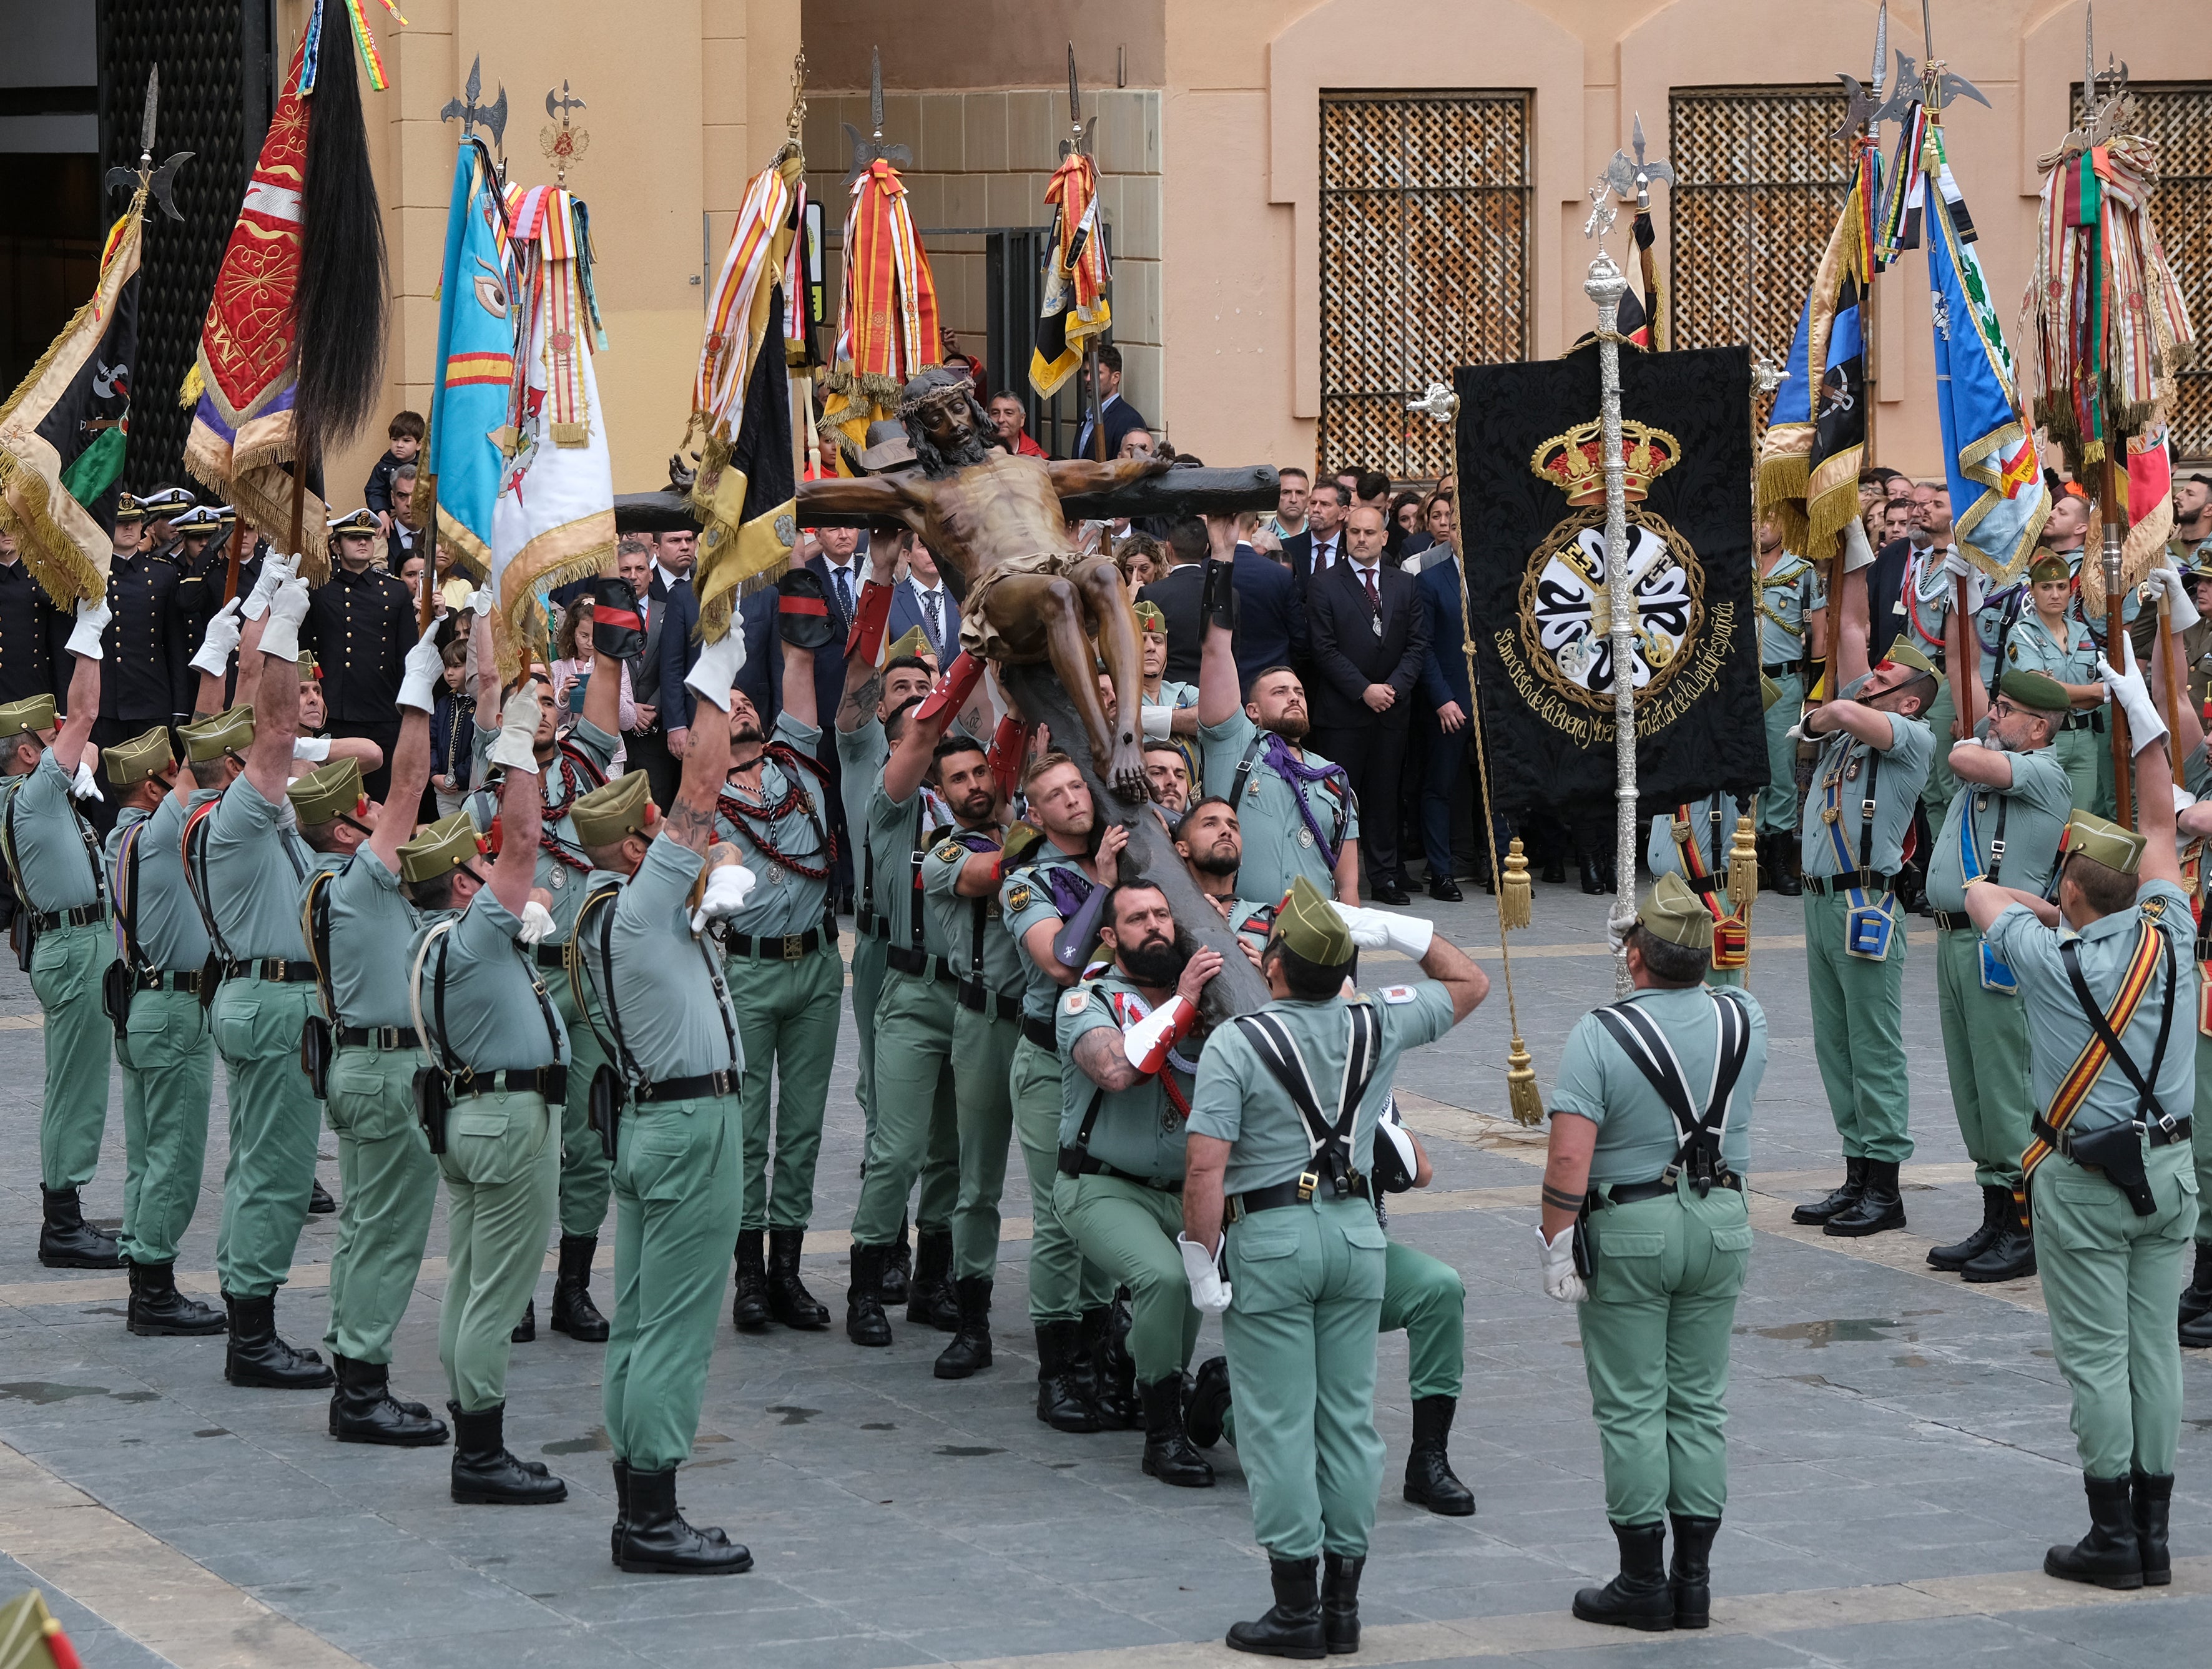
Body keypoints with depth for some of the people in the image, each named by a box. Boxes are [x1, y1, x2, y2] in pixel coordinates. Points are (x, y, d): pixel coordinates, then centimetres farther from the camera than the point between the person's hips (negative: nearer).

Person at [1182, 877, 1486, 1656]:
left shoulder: (1236, 1043, -13)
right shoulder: (1377, 1027, 1)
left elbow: (1205, 1166, -19)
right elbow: (1469, 983, 19)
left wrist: (1203, 1263, -11)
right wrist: (1394, 931, 10)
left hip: (1267, 1239, -5)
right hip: (1357, 1234, 5)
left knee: (1279, 1425, 0)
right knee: (1349, 1417, 10)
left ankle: (1296, 1609, 0)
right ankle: (1343, 1602, 13)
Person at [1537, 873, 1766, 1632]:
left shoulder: (1601, 1034, -17)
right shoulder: (1744, 1021, -1)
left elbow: (1569, 1156, -22)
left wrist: (1556, 1244, -12)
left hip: (1628, 1228, -5)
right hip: (1721, 1224, 5)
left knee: (1632, 1407, 3)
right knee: (1700, 1401, 11)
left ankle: (1644, 1582, 4)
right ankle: (1694, 1578, 13)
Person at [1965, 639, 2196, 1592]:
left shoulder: (2050, 958, -14)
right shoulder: (2166, 936, -4)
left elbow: (1981, 891, 2)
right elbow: (2160, 827, 8)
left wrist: (2056, 913, 13)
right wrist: (2144, 719, 11)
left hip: (2083, 1180, -5)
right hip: (2167, 1165, 5)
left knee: (2095, 1358, -1)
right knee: (2154, 1349, 8)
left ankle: (2113, 1536, 0)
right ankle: (2153, 1532, 11)